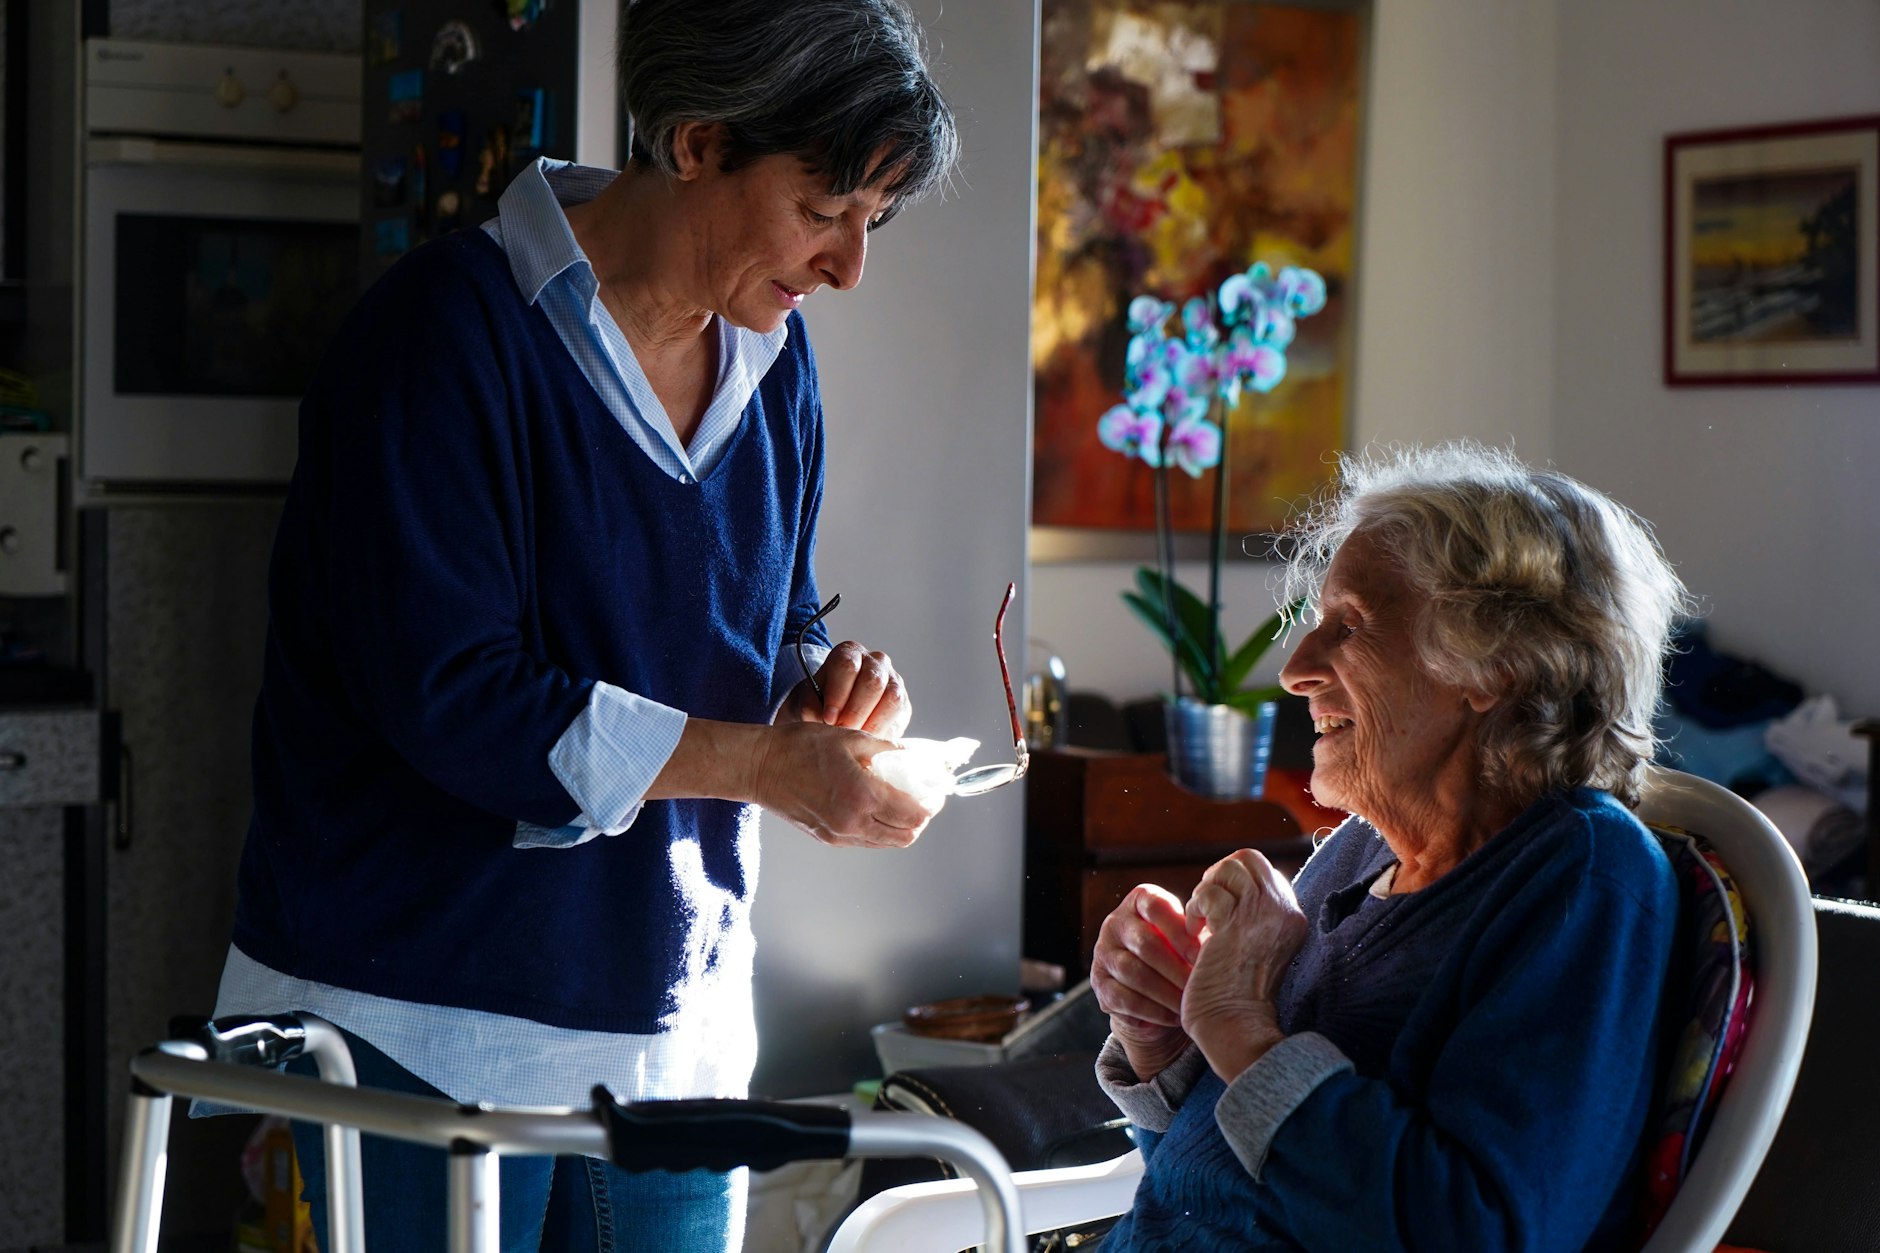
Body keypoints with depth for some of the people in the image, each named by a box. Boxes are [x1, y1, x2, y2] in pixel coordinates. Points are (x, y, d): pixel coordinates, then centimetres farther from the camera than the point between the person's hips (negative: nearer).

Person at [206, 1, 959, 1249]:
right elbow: (447, 695, -22)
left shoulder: (774, 356, 8)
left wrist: (824, 691, -5)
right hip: (428, 1021, -6)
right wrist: (771, 763, -22)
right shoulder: (451, 328, -15)